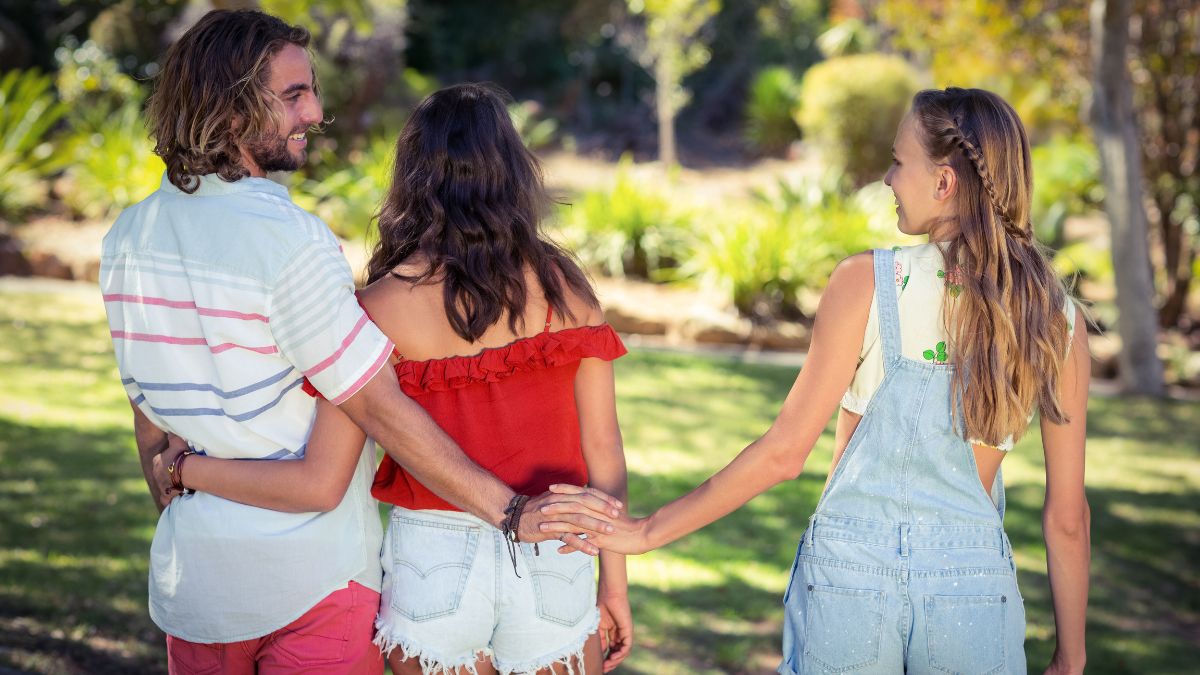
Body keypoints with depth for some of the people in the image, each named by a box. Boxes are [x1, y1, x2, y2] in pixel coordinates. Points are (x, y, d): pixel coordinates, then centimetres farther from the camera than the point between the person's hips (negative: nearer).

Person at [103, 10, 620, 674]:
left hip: (189, 574, 6)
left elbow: (150, 424, 11)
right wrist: (509, 511, -15)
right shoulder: (286, 239, -20)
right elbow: (382, 409, -19)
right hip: (312, 576, -6)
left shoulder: (128, 238, 2)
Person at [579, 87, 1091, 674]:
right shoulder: (1058, 321, -3)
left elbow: (783, 453, -10)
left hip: (848, 574, -2)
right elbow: (1067, 516, 1)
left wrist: (650, 532, 0)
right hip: (975, 583, 2)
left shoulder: (866, 282, -10)